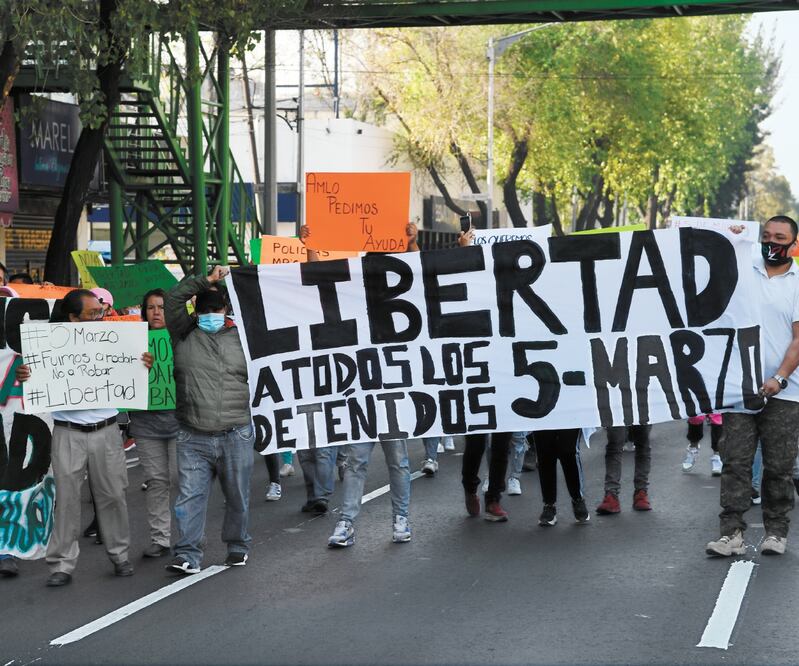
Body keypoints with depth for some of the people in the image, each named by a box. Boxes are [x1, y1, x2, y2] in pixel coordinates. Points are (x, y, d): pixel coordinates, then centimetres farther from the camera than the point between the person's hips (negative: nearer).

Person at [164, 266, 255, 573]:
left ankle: (238, 546, 27)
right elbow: (173, 298, 0)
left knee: (237, 496, 11)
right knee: (190, 496, -5)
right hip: (193, 437, 0)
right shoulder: (184, 334, 7)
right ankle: (188, 554, -3)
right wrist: (206, 281, -1)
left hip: (236, 435, 0)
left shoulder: (241, 337, 8)